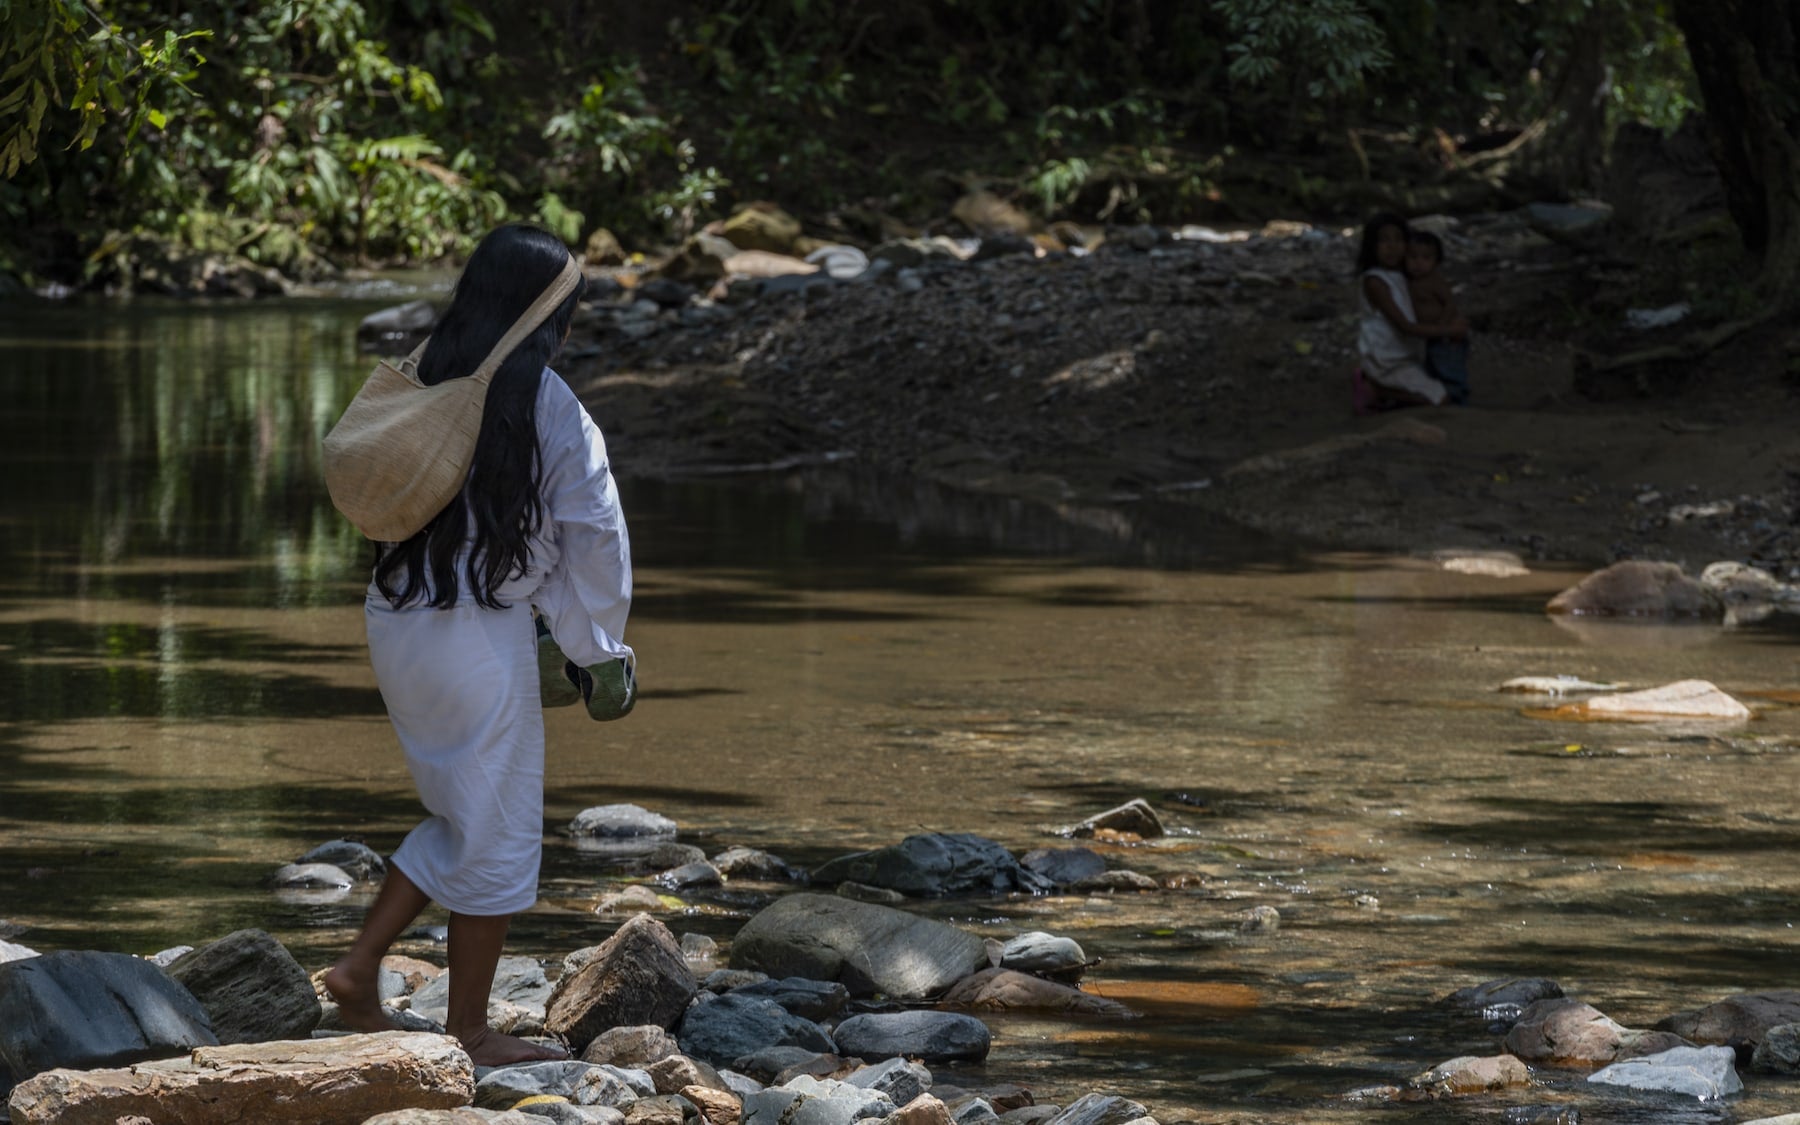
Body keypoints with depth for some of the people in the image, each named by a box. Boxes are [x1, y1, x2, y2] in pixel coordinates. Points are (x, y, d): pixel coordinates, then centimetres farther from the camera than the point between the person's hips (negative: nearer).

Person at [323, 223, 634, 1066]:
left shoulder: (421, 380, 7)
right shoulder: (545, 403, -11)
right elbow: (594, 537, -10)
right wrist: (595, 648, 4)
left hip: (396, 622, 7)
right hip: (482, 640, -7)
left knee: (463, 815, 21)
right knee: (498, 831, 6)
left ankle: (359, 967, 13)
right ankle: (468, 1031, 13)